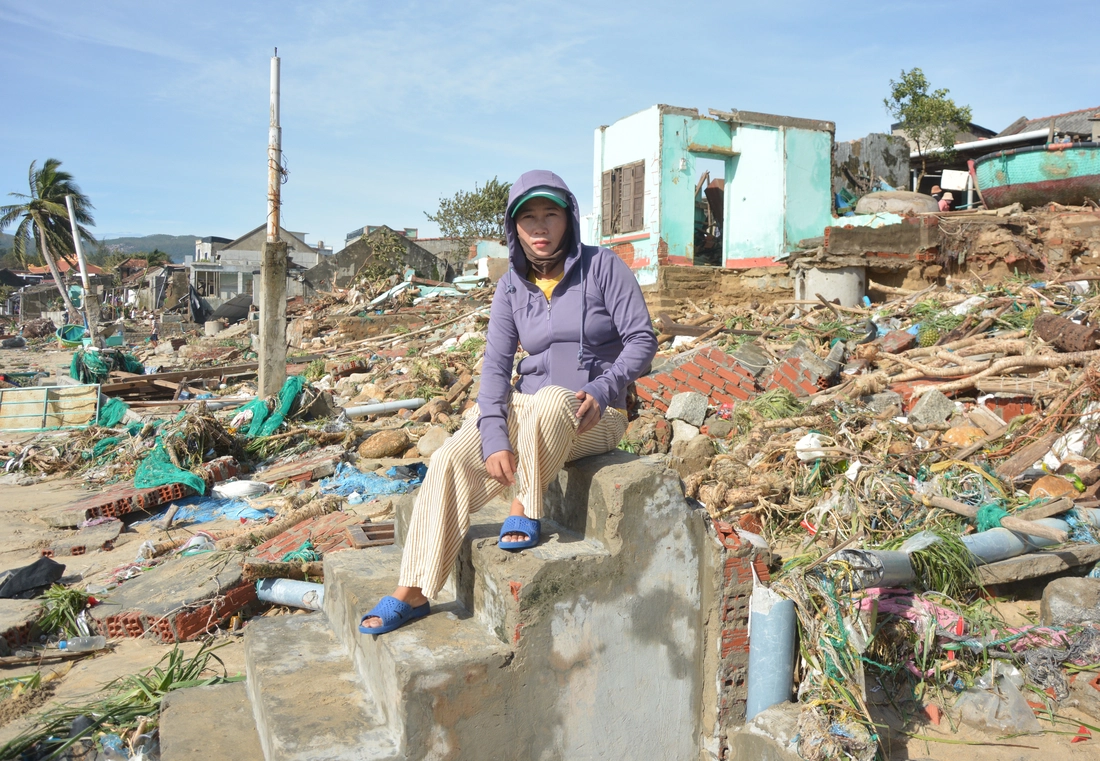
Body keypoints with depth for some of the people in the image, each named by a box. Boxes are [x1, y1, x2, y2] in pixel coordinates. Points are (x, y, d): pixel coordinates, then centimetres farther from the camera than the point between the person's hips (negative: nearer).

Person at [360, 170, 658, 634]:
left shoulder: (602, 267, -4)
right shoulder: (511, 287, 5)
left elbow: (642, 339, -7)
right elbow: (496, 365, -4)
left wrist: (602, 390, -24)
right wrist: (494, 438, -19)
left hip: (594, 417, -3)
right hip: (525, 409, 4)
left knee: (549, 402, -39)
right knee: (452, 460, -21)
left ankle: (527, 509, -16)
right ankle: (412, 592, -14)